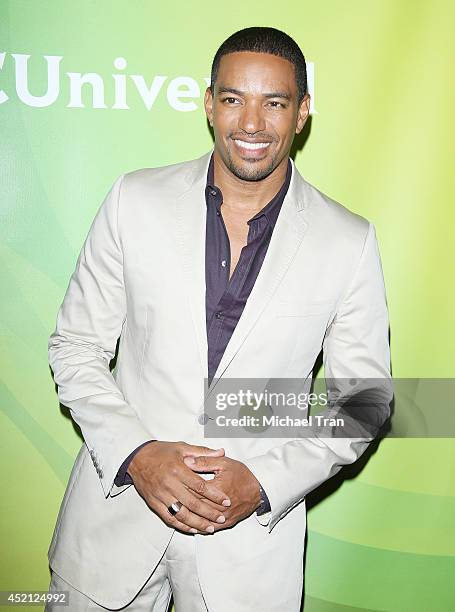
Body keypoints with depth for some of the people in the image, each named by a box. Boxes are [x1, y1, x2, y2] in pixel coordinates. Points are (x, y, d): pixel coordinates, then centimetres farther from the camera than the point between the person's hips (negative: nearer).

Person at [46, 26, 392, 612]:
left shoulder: (348, 242, -6)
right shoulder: (135, 200, -5)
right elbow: (75, 348, 0)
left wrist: (264, 481, -12)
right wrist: (135, 453, -14)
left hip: (252, 531, 0)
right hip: (116, 508, 1)